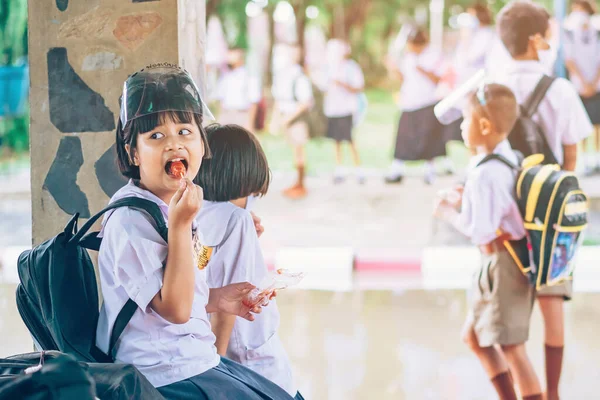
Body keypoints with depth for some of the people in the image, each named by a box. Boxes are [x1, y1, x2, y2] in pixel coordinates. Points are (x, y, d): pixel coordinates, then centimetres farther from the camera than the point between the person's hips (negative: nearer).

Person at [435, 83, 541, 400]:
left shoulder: (484, 175, -23)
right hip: (513, 260, 11)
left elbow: (481, 232, -23)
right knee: (474, 336, 21)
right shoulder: (510, 158, 6)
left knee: (511, 347, -5)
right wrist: (468, 201, 9)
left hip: (502, 264, -11)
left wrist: (450, 214, -8)